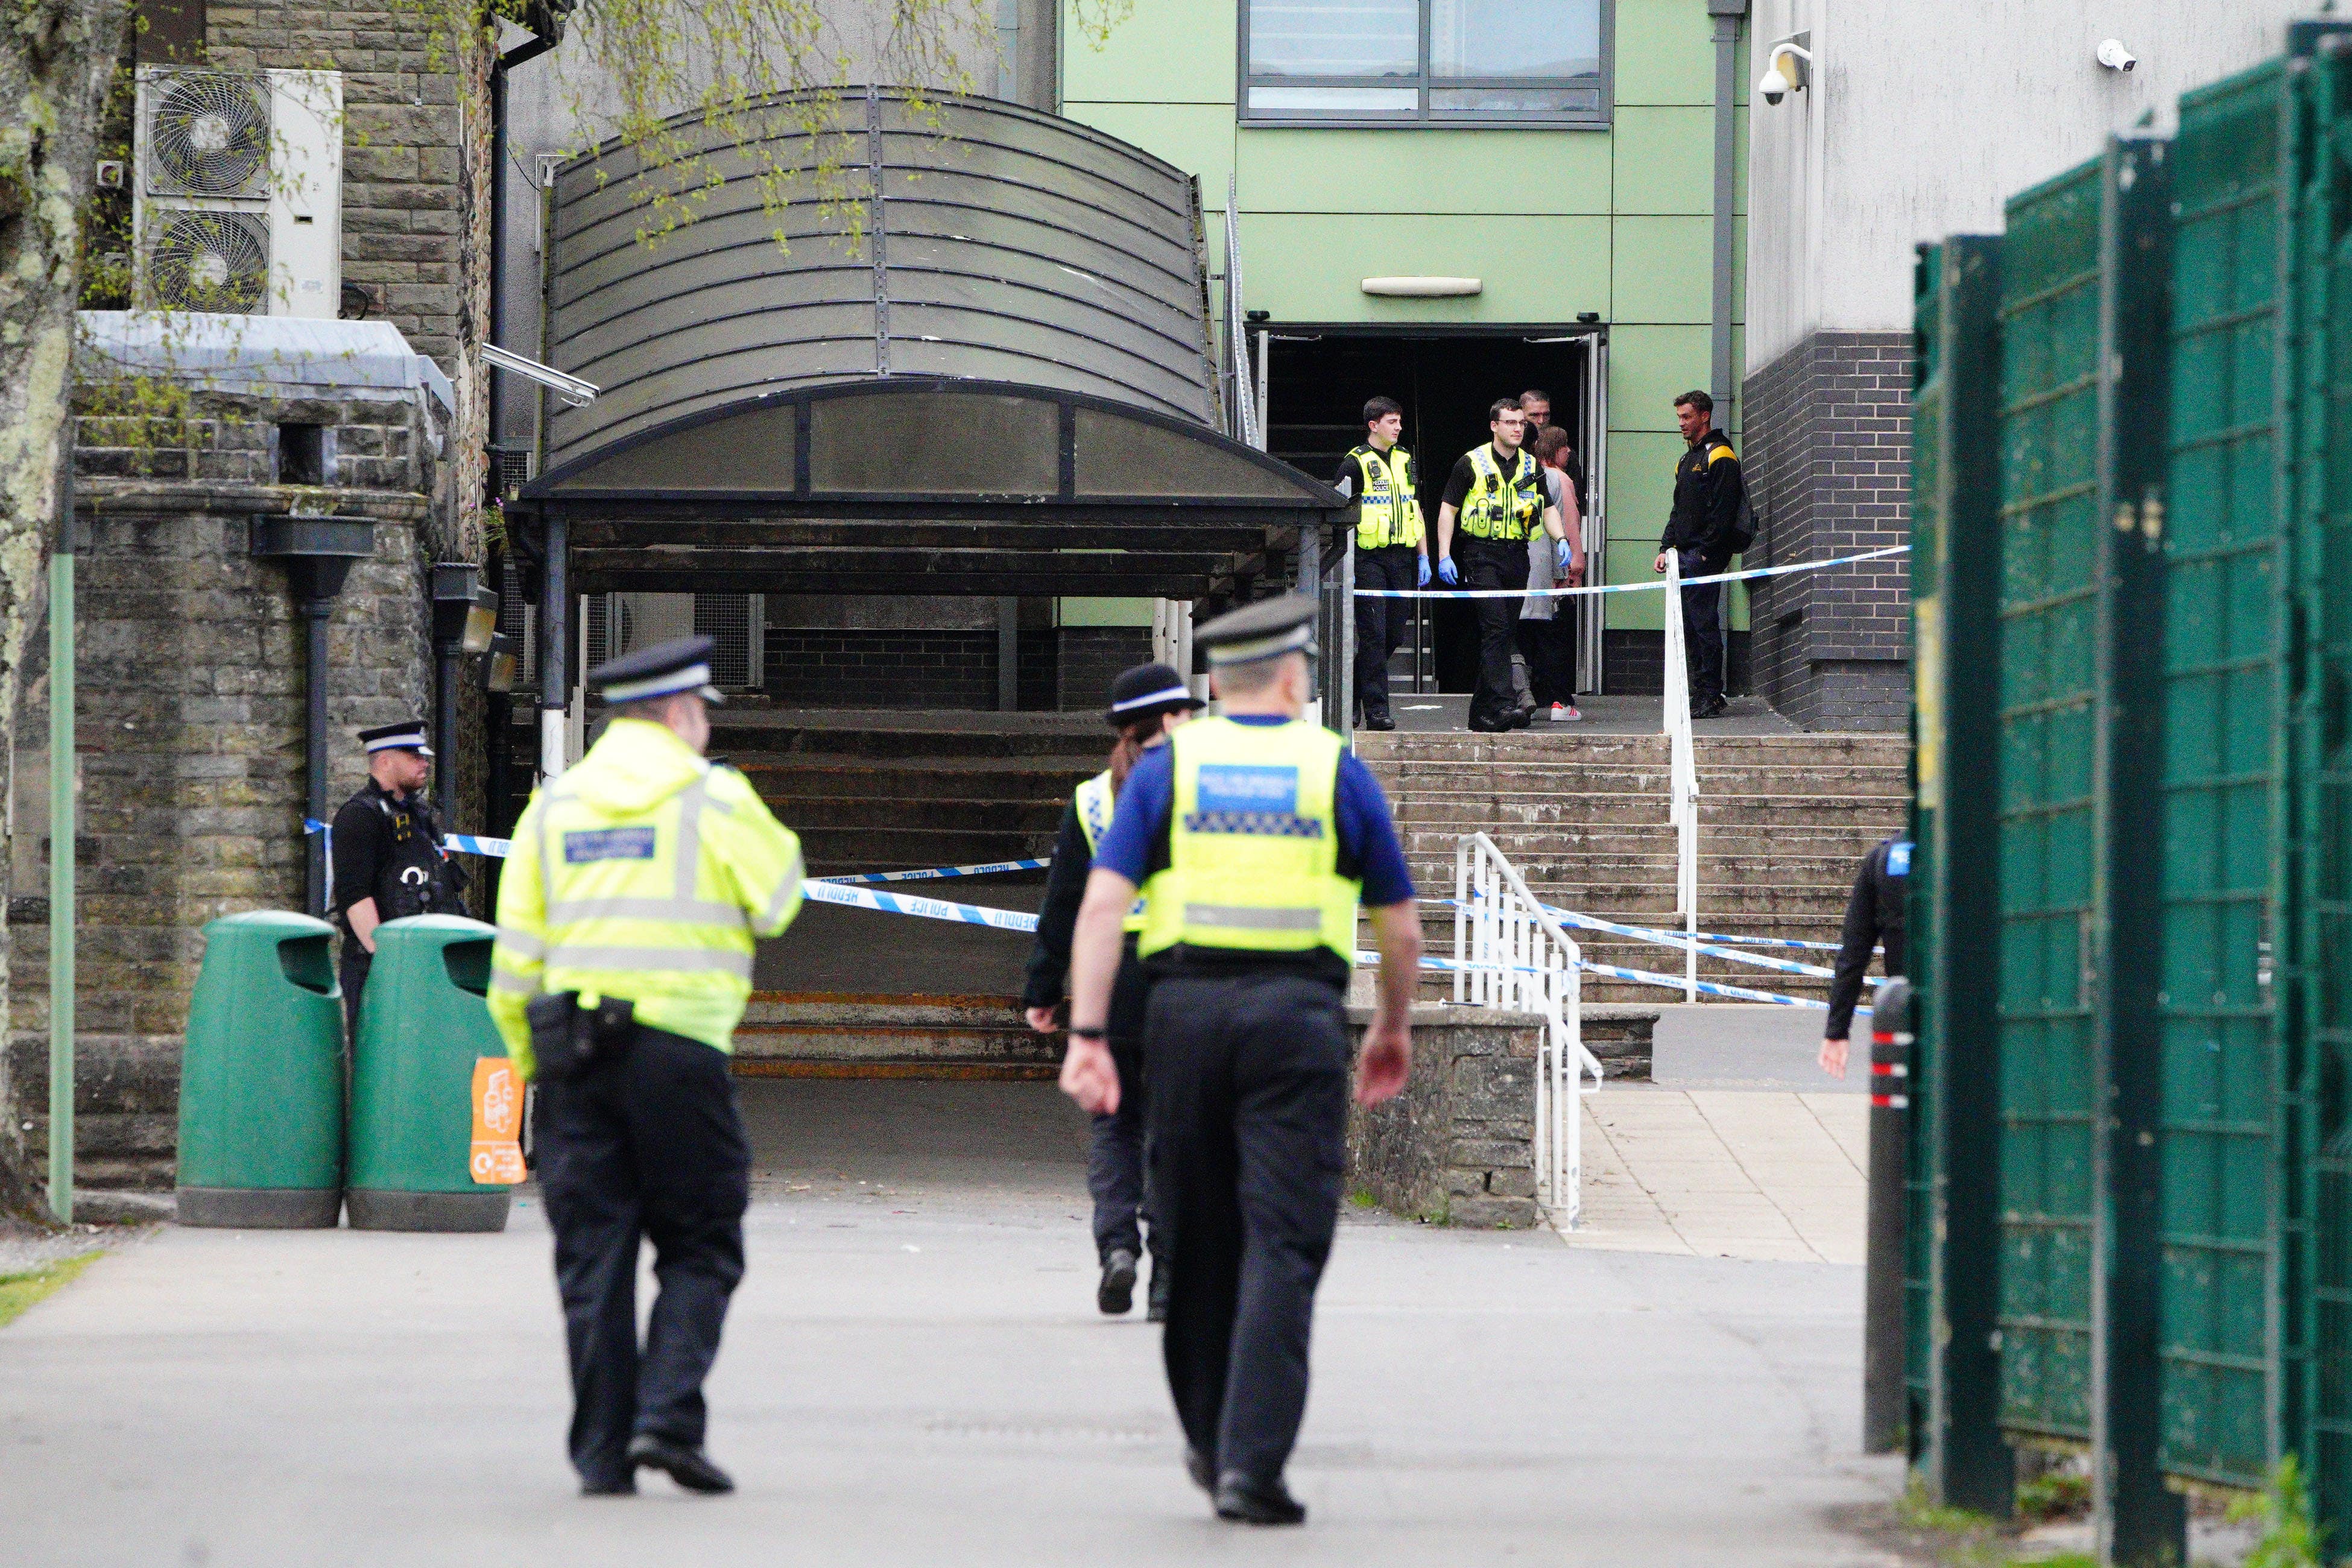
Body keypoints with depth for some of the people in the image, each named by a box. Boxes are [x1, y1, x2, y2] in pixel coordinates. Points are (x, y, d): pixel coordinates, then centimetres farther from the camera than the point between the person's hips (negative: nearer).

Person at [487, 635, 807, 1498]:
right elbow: (777, 901, 7)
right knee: (700, 1249, 6)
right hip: (677, 1047, -4)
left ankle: (603, 1451, 4)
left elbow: (514, 955, 9)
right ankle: (668, 1416, -10)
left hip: (572, 1046, 4)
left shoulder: (552, 805, 11)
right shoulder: (715, 797, -2)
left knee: (593, 1253, 6)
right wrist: (768, 831, 20)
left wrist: (532, 1061, 16)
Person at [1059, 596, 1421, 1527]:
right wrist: (1394, 1028, 27)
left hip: (1186, 1010, 2)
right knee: (1282, 1245, -4)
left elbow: (1102, 903, -3)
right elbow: (1400, 928, 11)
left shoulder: (1166, 768, 9)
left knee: (1198, 1239, 15)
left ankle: (1212, 1444, 28)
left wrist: (1087, 1034, -5)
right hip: (1298, 1013, -2)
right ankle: (1253, 1464, -15)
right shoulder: (1337, 771, 7)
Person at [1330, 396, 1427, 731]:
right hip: (1369, 556, -6)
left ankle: (1352, 686, 25)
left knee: (1395, 634, 6)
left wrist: (1423, 557, 18)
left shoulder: (1405, 461, 16)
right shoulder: (1356, 463, -4)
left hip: (1402, 557, 6)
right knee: (1374, 634, -8)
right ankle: (1376, 708, -7)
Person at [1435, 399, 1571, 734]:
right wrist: (1444, 556, -7)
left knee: (1504, 633, 7)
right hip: (1482, 555, -5)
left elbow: (1547, 508, 21)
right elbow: (1448, 508, 1)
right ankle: (1502, 705, -26)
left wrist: (1561, 539, 2)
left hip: (1517, 556, 5)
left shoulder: (1531, 467, 14)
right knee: (1495, 628, -18)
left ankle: (1482, 713, 14)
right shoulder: (1472, 463, -1)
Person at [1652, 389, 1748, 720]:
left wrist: (1705, 552, -18)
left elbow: (1722, 511, -15)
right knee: (1689, 626, 8)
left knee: (1704, 623, -11)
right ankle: (1703, 693, 11)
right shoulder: (1686, 461, 22)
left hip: (1705, 555, -9)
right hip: (1685, 555, 9)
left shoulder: (1720, 457, -7)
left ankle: (1711, 696, -11)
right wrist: (1667, 548, 15)